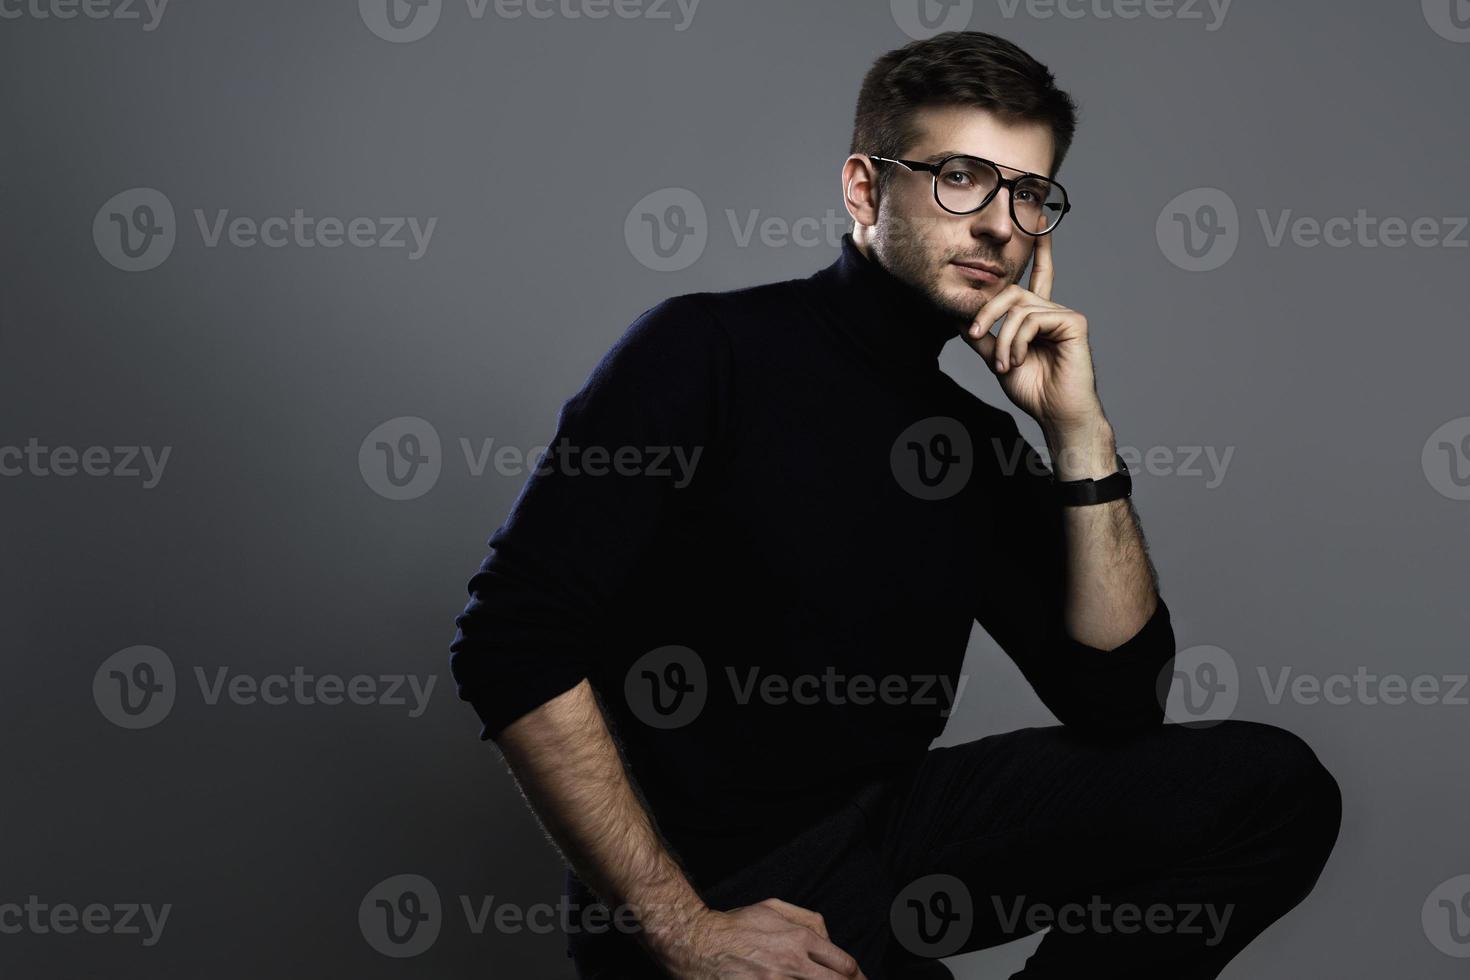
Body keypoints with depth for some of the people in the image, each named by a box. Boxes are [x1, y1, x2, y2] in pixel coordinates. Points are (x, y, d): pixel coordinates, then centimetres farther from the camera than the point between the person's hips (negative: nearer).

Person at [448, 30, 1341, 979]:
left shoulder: (980, 445, 10)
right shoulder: (710, 351, -9)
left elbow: (1118, 702, 2)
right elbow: (513, 643, -17)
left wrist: (1080, 432, -7)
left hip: (890, 824, 6)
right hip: (710, 882, -6)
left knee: (1274, 787, -6)